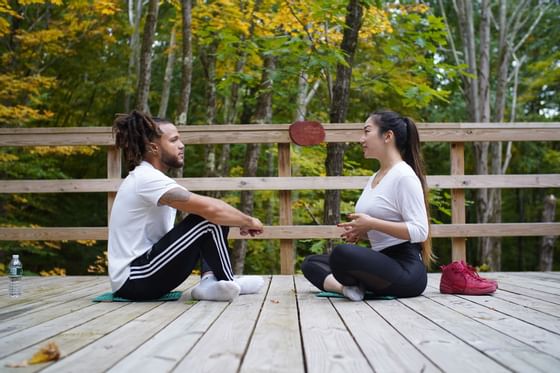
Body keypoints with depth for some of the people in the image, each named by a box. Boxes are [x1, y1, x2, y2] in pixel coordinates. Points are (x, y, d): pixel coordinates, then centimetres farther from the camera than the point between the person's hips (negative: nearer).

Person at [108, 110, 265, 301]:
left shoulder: (146, 178, 12)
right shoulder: (147, 178, -18)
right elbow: (210, 209, -26)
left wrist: (242, 222, 1)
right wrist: (249, 221, -11)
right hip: (133, 280, -10)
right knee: (210, 219, -19)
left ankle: (209, 280, -6)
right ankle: (227, 283, -1)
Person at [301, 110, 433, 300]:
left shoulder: (404, 176, -11)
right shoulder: (375, 178, 15)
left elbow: (419, 231, -18)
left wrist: (371, 224, -19)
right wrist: (359, 231, 4)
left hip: (406, 269, -9)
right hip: (382, 263, 9)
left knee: (342, 253, -35)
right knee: (311, 263, 7)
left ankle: (353, 286, -5)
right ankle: (346, 287, -18)